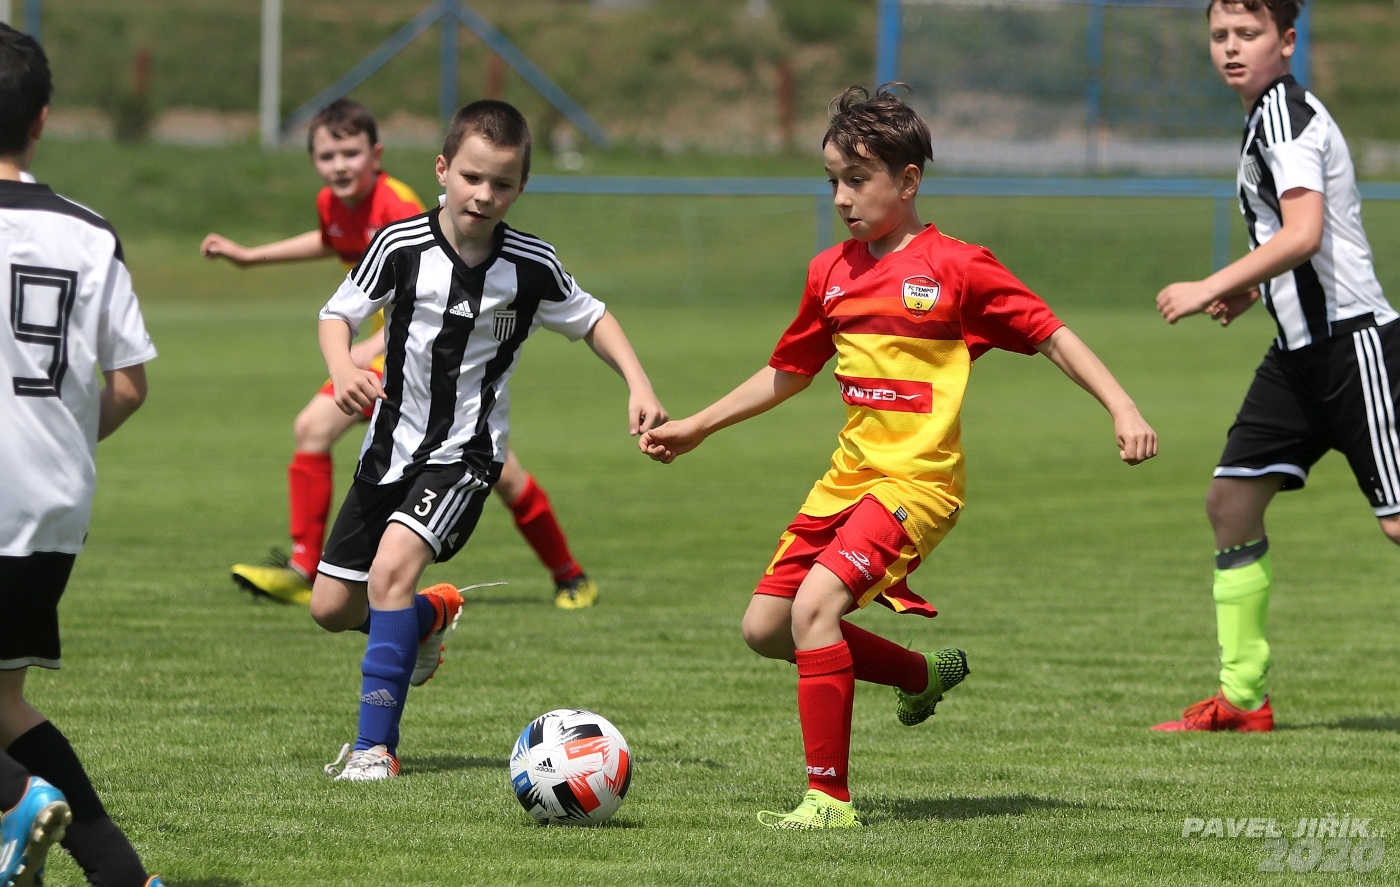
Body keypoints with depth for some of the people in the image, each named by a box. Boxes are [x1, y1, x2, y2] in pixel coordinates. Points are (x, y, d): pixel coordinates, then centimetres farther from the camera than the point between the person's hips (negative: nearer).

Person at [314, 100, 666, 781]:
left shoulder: (532, 268, -10)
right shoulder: (402, 247, -11)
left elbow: (590, 319, 7)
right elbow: (339, 314, -3)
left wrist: (639, 387, -6)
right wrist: (343, 369, -24)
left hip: (464, 451, -3)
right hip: (391, 444, 3)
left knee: (393, 564, -27)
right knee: (332, 608, 7)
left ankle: (376, 745, -21)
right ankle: (426, 620, 42)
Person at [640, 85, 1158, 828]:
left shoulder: (956, 269, -8)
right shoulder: (832, 273, 11)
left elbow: (1052, 336, -5)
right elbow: (787, 373, 24)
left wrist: (1122, 410, -15)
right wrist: (695, 429, 24)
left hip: (918, 480, -8)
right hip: (848, 477, 8)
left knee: (815, 602, -25)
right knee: (765, 627, 7)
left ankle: (828, 797, -19)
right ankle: (925, 674, 27)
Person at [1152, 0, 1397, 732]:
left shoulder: (1284, 110, -13)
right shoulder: (1268, 117, 17)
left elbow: (1305, 233, -25)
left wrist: (1211, 287, -22)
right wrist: (1251, 290, 15)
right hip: (1301, 348, 10)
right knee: (1231, 500, 7)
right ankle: (1243, 698, 12)